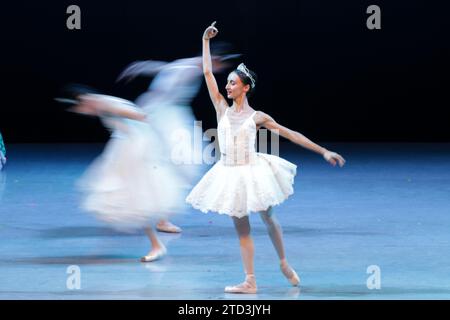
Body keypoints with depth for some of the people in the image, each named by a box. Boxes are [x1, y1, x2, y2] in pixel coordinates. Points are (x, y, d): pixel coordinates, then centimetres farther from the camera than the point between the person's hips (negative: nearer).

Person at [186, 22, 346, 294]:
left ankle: (284, 264, 34)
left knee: (269, 219, 12)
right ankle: (250, 282, 5)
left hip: (253, 171, -2)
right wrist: (206, 42, 0)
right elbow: (208, 73, 1)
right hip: (230, 174, 2)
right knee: (241, 227, 4)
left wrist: (323, 151, -5)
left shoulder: (257, 117, -4)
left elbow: (291, 134, -2)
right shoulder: (222, 109, 2)